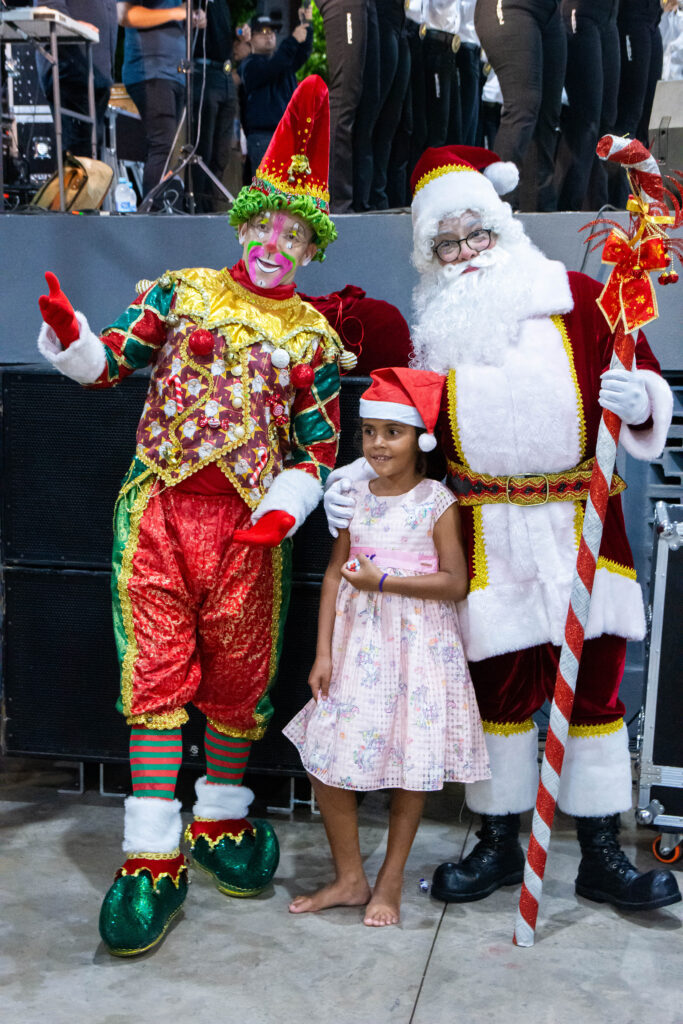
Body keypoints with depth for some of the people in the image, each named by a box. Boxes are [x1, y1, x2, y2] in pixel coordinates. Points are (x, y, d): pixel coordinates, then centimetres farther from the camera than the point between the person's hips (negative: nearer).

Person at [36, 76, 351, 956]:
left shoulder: (315, 338, 10)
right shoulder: (181, 290, 11)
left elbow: (317, 448, 6)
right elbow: (108, 362, 3)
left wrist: (283, 510, -12)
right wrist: (68, 335, -19)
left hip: (248, 522, 1)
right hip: (157, 506, -1)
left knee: (239, 676, 7)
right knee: (157, 672, -2)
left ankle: (220, 819, 29)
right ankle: (153, 857, 6)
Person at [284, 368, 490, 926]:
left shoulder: (438, 503, -7)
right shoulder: (355, 497, 4)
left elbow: (455, 583, -11)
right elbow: (336, 574, 5)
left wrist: (384, 580, -16)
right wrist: (324, 651, 1)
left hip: (420, 647, -4)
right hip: (359, 643, 4)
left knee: (412, 767, 5)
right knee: (324, 760, 4)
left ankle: (390, 884, 25)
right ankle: (350, 878, 23)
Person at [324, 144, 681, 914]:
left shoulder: (575, 296, 4)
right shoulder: (434, 329, 10)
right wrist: (358, 475, -4)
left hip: (584, 527, -1)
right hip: (491, 539, 1)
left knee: (595, 682, 4)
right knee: (499, 683, 9)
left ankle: (602, 857, 19)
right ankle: (498, 843, 26)